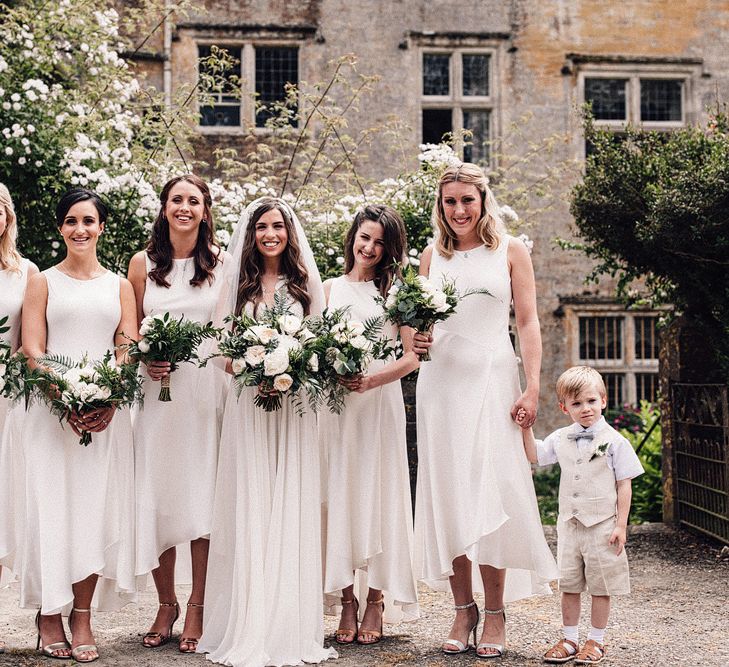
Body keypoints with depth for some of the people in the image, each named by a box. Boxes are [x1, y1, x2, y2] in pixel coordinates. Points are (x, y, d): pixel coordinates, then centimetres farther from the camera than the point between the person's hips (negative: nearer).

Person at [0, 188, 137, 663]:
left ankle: (83, 617, 6)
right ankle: (49, 615, 6)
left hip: (106, 411, 2)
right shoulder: (44, 282, 9)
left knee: (97, 509, -1)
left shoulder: (119, 285, 14)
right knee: (51, 506, -3)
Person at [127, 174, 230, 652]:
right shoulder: (143, 264, 8)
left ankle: (197, 609, 9)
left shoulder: (222, 264, 5)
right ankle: (166, 604, 17)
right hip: (157, 390, 2)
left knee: (202, 496, -1)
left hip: (208, 390, -1)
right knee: (156, 497, 2)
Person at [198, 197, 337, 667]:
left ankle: (291, 627, 4)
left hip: (295, 404, 0)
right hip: (248, 404, 0)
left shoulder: (306, 284, 9)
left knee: (291, 508, -2)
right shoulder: (240, 285, 11)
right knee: (250, 510, -2)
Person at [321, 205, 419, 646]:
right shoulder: (329, 289, 13)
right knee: (339, 495, 0)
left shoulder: (395, 291, 6)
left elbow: (412, 357, -1)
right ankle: (346, 600, 5)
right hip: (334, 403, 2)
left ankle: (377, 602, 4)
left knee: (378, 494, -1)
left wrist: (371, 380, -16)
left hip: (380, 402, -2)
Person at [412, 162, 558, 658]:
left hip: (492, 379, -3)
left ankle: (495, 613, 3)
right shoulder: (433, 256, 12)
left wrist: (533, 387, -8)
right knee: (448, 492, 1)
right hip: (440, 380, 3)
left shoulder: (510, 251, 5)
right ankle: (464, 609, 10)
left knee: (491, 490, -7)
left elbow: (528, 323, 2)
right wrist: (417, 340, -5)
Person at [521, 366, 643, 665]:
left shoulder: (614, 441, -8)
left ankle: (596, 641, 17)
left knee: (600, 587, 5)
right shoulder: (561, 439, 5)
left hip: (602, 525, -4)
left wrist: (621, 524, -10)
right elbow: (533, 455, 18)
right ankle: (569, 639, 21)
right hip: (569, 524, 4)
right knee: (568, 585, 10)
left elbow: (624, 484, -6)